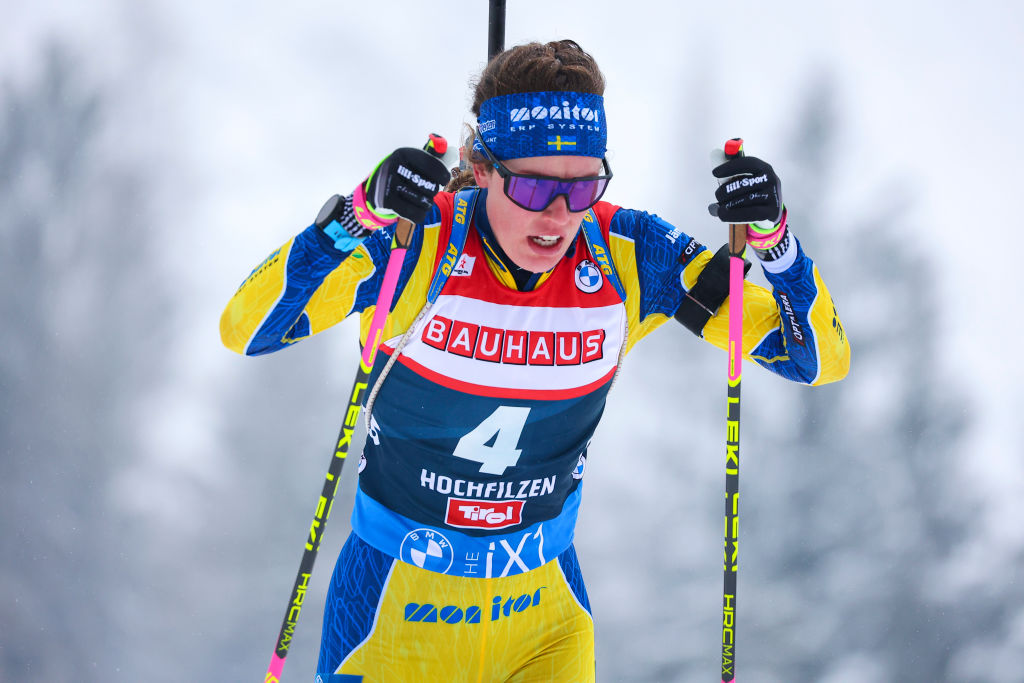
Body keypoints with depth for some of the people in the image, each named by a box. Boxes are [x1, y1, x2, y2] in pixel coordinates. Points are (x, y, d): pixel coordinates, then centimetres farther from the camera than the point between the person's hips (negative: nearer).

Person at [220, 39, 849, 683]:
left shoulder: (627, 256, -13)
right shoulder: (422, 240, -20)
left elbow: (820, 358, -9)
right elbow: (245, 330, -29)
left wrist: (771, 237, -27)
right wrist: (360, 216, -41)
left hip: (547, 610, 2)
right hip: (394, 606, -2)